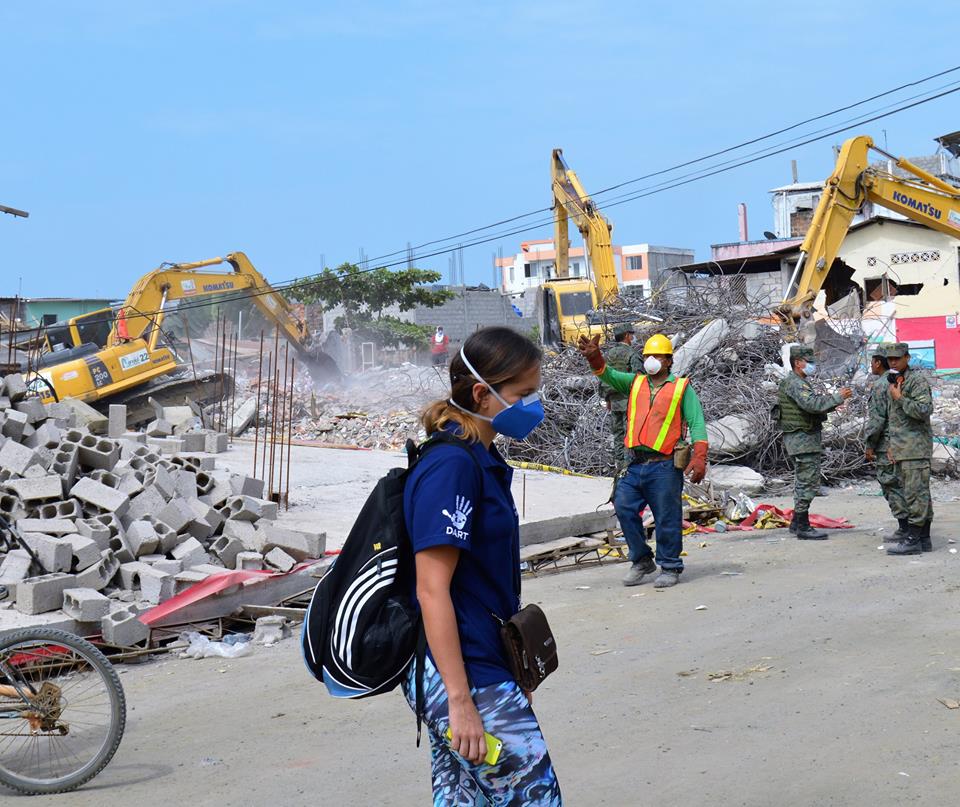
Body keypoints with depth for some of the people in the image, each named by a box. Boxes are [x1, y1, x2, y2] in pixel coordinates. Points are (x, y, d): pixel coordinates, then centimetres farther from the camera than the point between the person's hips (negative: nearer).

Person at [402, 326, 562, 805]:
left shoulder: (483, 461, 12)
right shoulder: (452, 466, -17)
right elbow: (432, 591, -20)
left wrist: (510, 676, 23)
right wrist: (461, 700, -20)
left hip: (481, 667, 9)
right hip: (463, 677, -9)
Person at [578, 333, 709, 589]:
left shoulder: (682, 388, 5)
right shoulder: (635, 383, 16)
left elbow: (697, 424, 0)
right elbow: (607, 375, 3)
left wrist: (699, 458, -12)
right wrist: (594, 357, -18)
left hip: (664, 467, -4)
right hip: (635, 465, 4)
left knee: (667, 519, 0)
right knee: (624, 508, -2)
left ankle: (670, 567, 13)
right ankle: (641, 561, 13)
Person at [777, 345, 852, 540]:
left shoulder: (800, 382, 19)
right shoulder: (794, 383, -15)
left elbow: (811, 407, 17)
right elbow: (812, 404, -28)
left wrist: (832, 404, 6)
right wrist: (837, 398, -24)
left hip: (806, 439, 11)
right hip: (802, 439, -11)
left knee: (803, 481, 17)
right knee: (807, 482, -10)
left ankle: (797, 522, 25)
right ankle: (803, 527, -8)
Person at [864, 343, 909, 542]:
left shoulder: (880, 386, -14)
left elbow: (877, 418, -18)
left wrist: (869, 445, -10)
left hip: (886, 444, -9)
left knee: (891, 485, -4)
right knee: (901, 484, 14)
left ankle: (904, 528, -4)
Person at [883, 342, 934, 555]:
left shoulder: (917, 380, -8)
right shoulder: (892, 383, 19)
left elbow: (924, 410, -20)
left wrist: (900, 398, -14)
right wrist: (891, 443, 21)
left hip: (915, 447, -9)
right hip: (900, 450, 9)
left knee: (916, 493, -10)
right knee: (916, 494, 10)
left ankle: (913, 539, -12)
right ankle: (924, 539, 12)